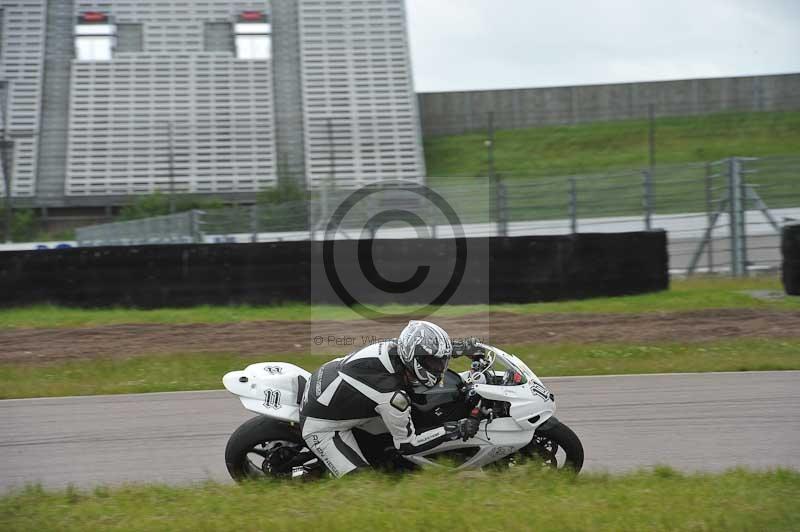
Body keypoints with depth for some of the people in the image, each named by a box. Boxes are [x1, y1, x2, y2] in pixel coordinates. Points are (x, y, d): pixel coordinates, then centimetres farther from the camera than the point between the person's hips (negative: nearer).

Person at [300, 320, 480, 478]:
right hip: (321, 426, -9)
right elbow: (406, 445, -19)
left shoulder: (392, 346, -14)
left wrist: (460, 347, 10)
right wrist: (454, 430, -19)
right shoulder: (393, 397, -34)